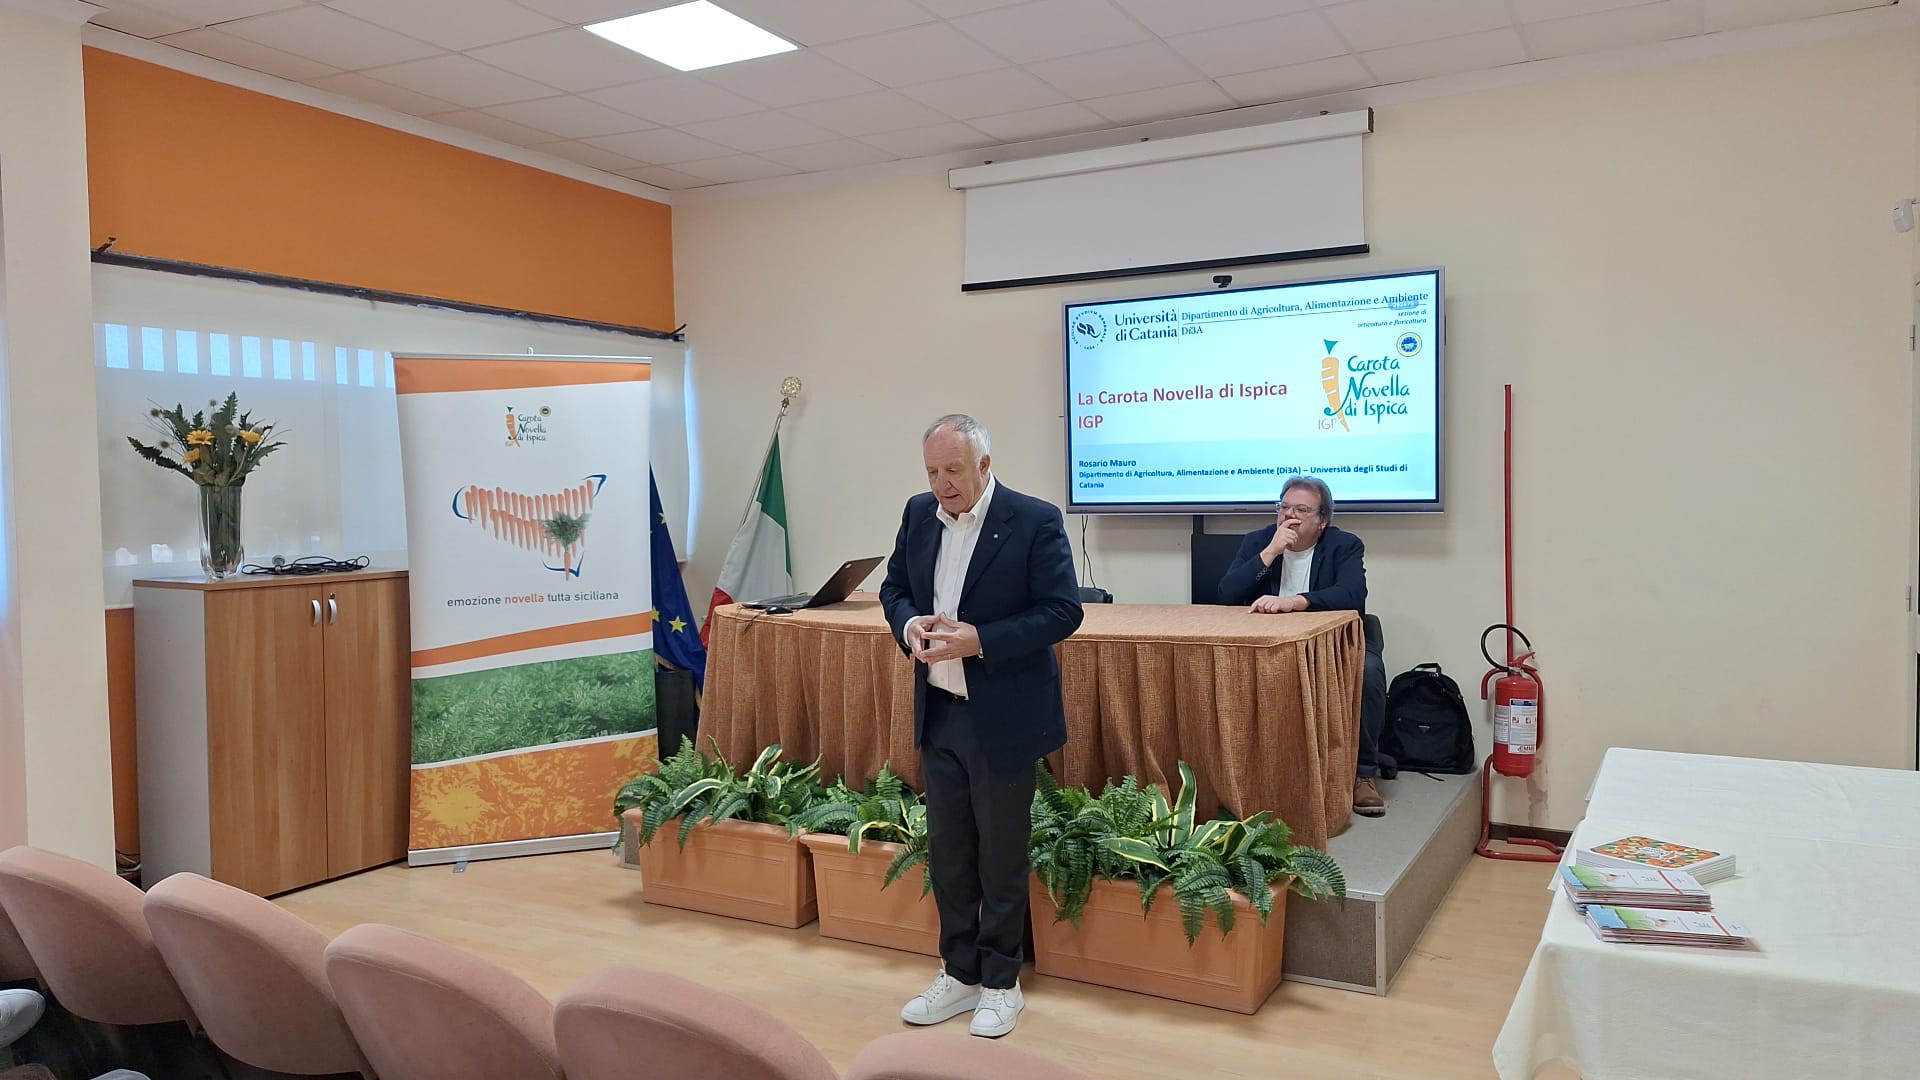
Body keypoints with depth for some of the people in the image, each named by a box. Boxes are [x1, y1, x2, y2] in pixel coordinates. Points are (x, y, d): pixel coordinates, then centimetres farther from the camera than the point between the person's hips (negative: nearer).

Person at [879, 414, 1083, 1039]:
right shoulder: (919, 514, 4)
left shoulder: (1035, 521, -15)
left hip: (1002, 718, -5)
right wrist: (909, 624, -10)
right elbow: (894, 586, 14)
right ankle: (960, 972, 32)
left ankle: (1000, 983, 26)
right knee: (947, 851, 15)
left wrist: (980, 640, -25)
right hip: (937, 713, 6)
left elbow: (1063, 611, -15)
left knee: (1001, 857, 8)